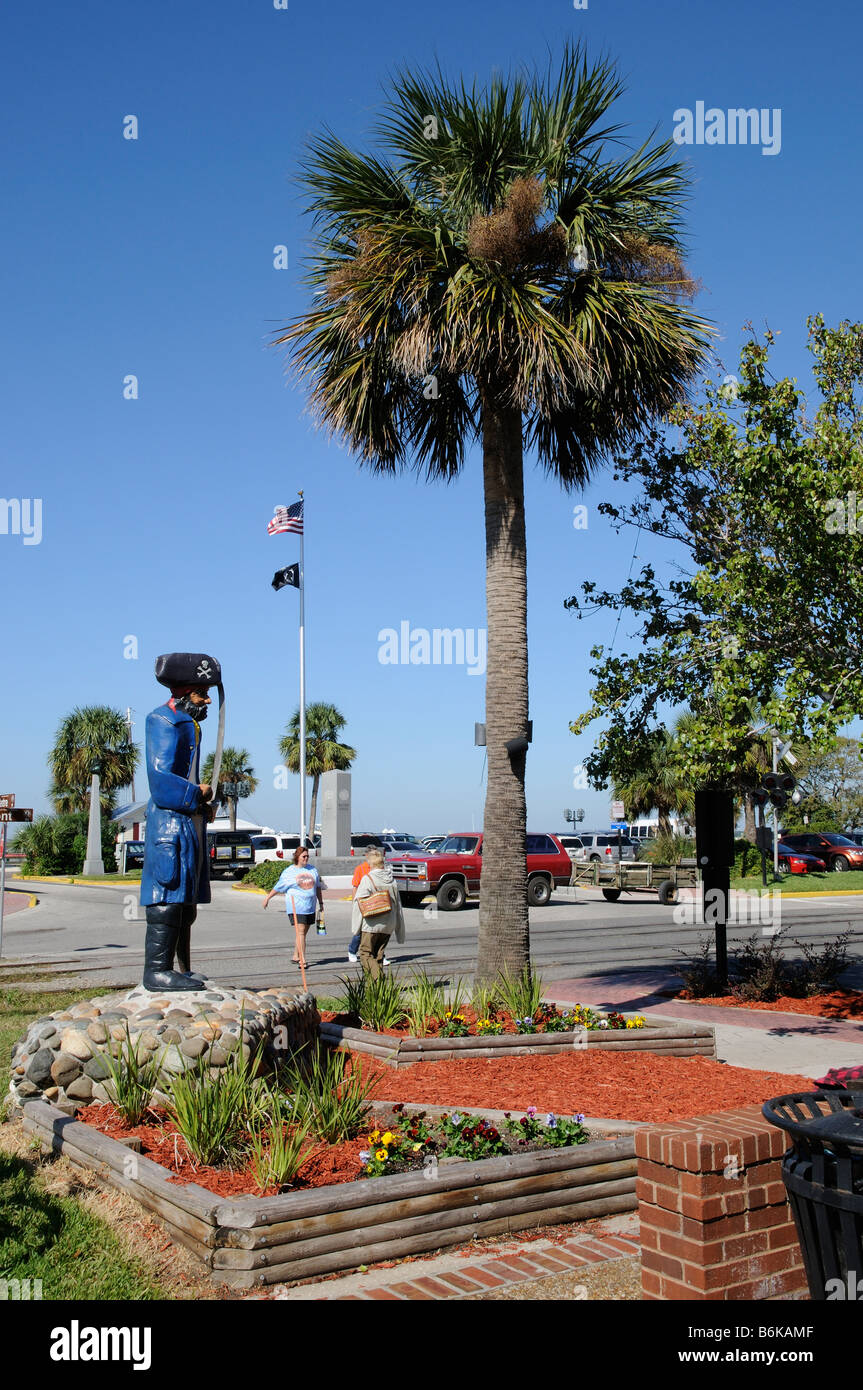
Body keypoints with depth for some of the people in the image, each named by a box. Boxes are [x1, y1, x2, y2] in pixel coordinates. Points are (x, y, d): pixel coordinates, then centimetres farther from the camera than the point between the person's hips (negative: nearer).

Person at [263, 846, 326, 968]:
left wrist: (321, 903, 19)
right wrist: (267, 898, 13)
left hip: (310, 907, 5)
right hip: (296, 907, -5)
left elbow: (318, 888, 20)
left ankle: (295, 956, 22)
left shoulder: (312, 870, 13)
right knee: (300, 932, -12)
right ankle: (303, 960, -13)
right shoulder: (288, 872, 0)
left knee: (303, 933, 8)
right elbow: (278, 887, 9)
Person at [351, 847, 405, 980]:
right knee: (378, 955, 16)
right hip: (388, 925, 6)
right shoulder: (391, 880, 7)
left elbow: (360, 901, -12)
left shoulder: (368, 879, -10)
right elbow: (397, 904, 11)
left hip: (371, 924, -6)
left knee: (366, 953, 0)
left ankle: (376, 979, -19)